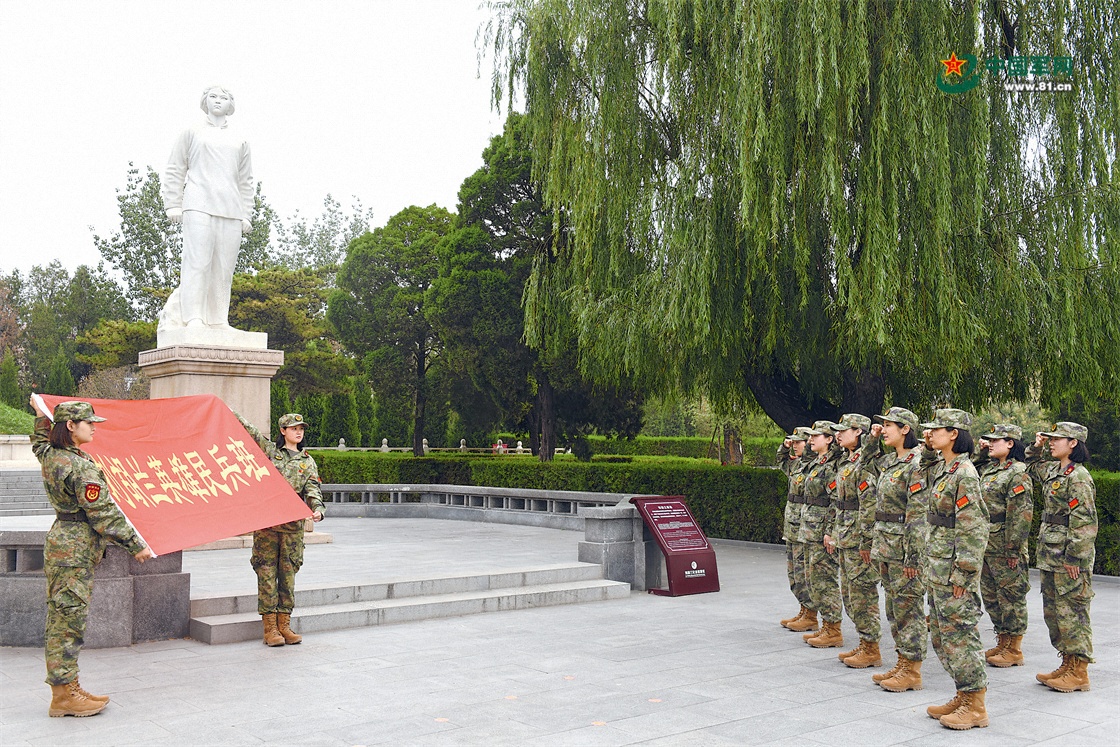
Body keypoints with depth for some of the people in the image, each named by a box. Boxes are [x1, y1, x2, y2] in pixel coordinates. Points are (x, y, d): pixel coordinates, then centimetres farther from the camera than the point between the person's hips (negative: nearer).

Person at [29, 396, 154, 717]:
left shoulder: (50, 456, 6)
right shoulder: (82, 467, -19)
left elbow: (39, 442, 33)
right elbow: (103, 513, -19)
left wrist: (42, 415, 48)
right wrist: (135, 544, -13)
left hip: (60, 538, 10)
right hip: (77, 548, -10)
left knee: (60, 618, 12)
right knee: (69, 618, -4)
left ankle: (66, 688, 20)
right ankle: (64, 695, 3)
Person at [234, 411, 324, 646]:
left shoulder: (308, 462, 12)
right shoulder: (269, 450, 7)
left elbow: (313, 490, 2)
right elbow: (249, 431, 4)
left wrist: (317, 509, -17)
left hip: (293, 525, 3)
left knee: (288, 574, 6)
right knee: (267, 572, -2)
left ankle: (284, 624, 14)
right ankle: (269, 627, 2)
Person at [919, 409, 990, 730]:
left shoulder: (964, 474, -16)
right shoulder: (940, 469, 12)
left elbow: (973, 529, -19)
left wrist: (963, 574, -19)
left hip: (954, 569, -10)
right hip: (936, 567, 10)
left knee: (959, 634, -2)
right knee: (942, 635, 15)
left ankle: (975, 706, 8)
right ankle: (963, 695, 25)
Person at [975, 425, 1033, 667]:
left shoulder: (1018, 473, -13)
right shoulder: (987, 468, 12)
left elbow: (1022, 514, -17)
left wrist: (1013, 549, -19)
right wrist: (979, 451, 14)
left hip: (1005, 547, -9)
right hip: (986, 545, 9)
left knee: (1011, 596, 1)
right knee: (990, 596, 14)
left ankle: (1014, 650, 10)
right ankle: (1002, 643, 26)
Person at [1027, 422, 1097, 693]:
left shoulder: (1078, 477, -15)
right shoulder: (1053, 470, 11)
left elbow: (1084, 522, -18)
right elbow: (1032, 466, 35)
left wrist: (1073, 557, -19)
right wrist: (1037, 446, 17)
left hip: (1069, 558, -9)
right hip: (1050, 555, 9)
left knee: (1071, 610, -3)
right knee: (1053, 610, 13)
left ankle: (1079, 672, 6)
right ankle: (1068, 663, 22)